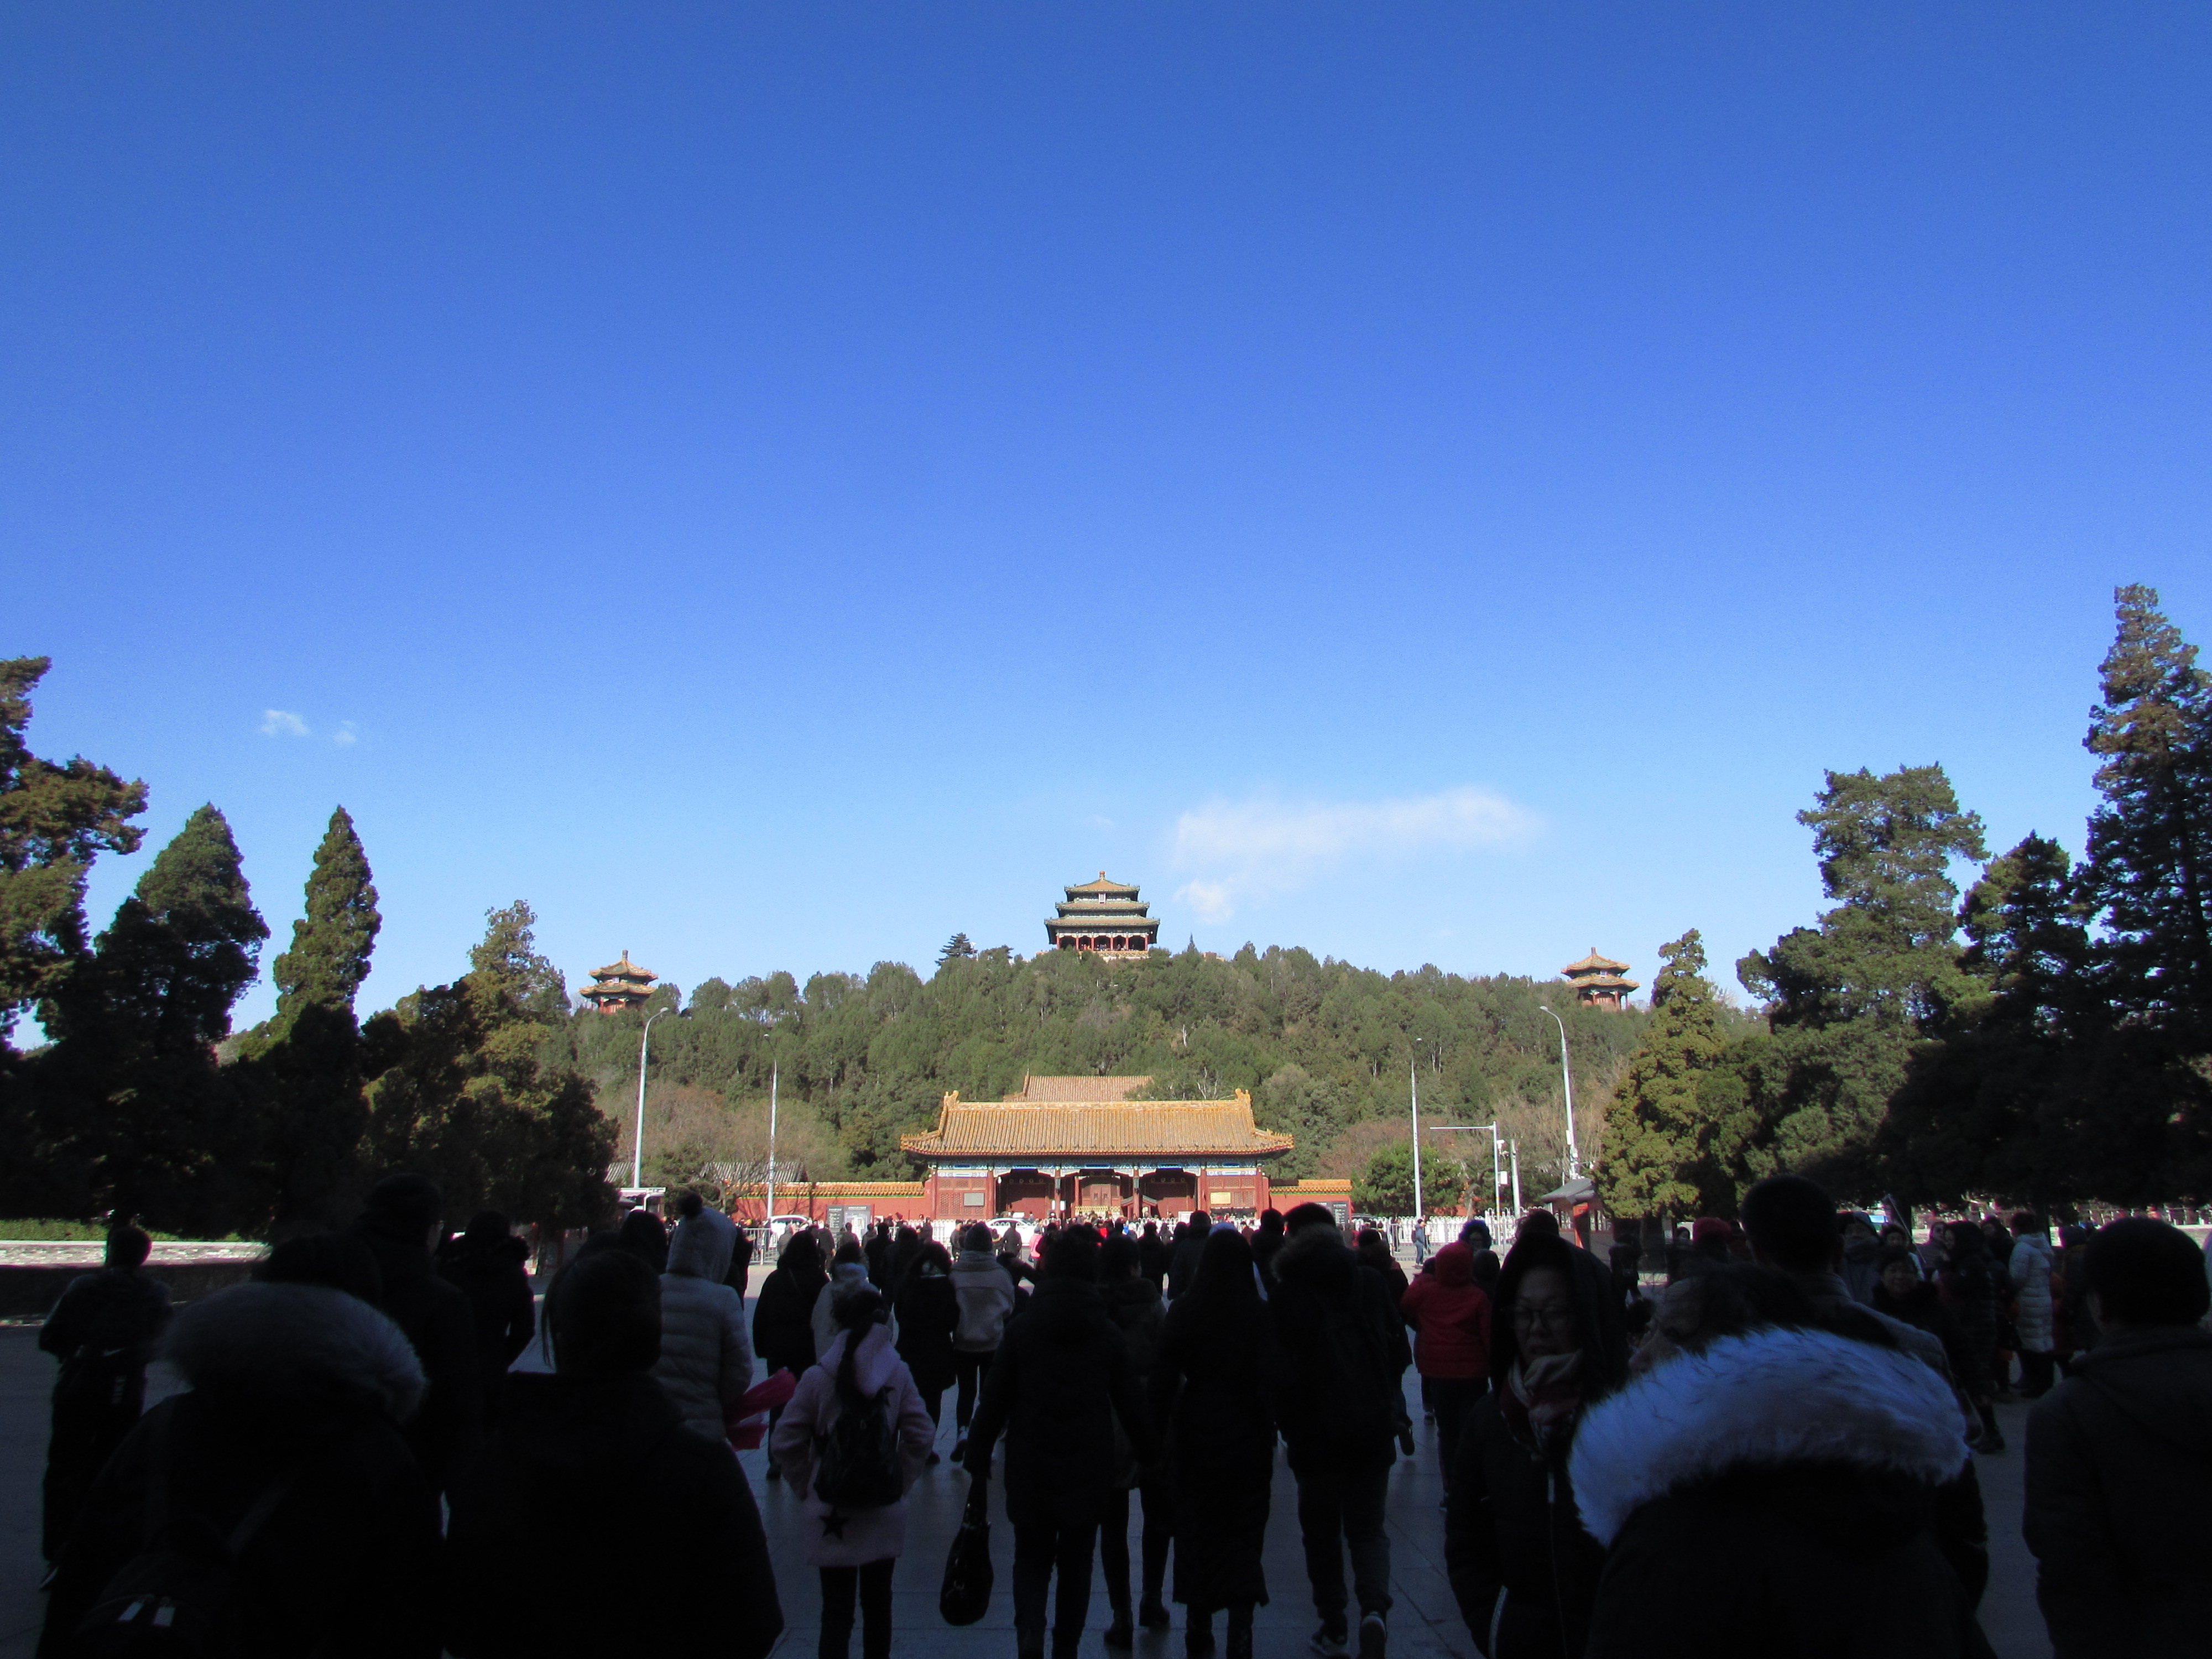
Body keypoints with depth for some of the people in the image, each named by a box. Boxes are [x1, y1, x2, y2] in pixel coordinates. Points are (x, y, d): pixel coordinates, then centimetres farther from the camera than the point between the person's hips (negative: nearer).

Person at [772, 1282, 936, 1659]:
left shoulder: (818, 1377, -12)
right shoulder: (898, 1373, -7)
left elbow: (786, 1443, -10)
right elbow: (921, 1435, -7)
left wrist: (807, 1486, 4)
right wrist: (899, 1482, 5)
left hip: (832, 1514, -2)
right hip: (884, 1512, 2)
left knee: (836, 1610, 8)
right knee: (878, 1603, 18)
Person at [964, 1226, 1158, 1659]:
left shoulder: (1021, 1328, -7)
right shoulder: (1106, 1332, -5)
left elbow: (995, 1399, -5)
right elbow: (1131, 1402, 0)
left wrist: (978, 1455, 5)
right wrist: (1150, 1453, 14)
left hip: (1030, 1466, -1)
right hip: (1088, 1466, 1)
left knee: (1031, 1555, 13)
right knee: (1076, 1560, 16)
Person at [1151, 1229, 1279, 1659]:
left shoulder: (1183, 1312, -4)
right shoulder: (1259, 1314, -11)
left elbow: (1164, 1377, -2)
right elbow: (1272, 1378, -12)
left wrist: (1159, 1430, 5)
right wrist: (1271, 1432, 0)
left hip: (1195, 1432, 2)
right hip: (1246, 1433, -2)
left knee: (1196, 1529, 15)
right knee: (1243, 1531, 7)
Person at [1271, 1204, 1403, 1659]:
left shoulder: (1288, 1294, -9)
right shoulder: (1370, 1283, 1)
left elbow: (1280, 1365, -8)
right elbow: (1396, 1348, 8)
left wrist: (1287, 1420, 6)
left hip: (1317, 1429, -2)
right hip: (1374, 1426, 3)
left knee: (1322, 1531, 14)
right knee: (1367, 1526, 12)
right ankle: (1375, 1608, -11)